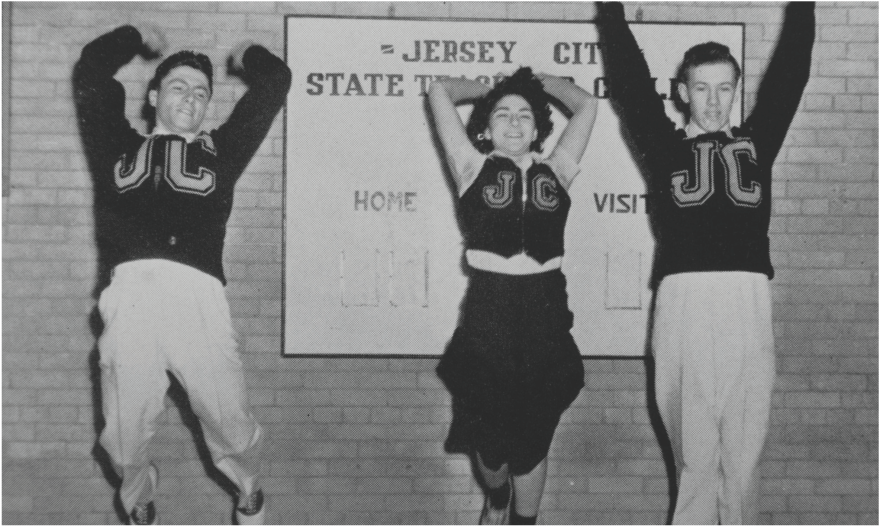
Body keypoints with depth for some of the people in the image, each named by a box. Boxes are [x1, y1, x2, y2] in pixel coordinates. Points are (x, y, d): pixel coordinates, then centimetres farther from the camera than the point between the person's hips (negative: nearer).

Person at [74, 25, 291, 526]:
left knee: (230, 423, 1)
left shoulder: (219, 151, 24)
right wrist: (140, 39, 41)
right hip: (132, 294, 0)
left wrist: (246, 56, 44)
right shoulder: (121, 147, 25)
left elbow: (275, 82, 25)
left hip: (198, 296, 0)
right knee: (125, 434, 3)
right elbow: (92, 71, 26)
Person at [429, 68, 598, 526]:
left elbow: (586, 104, 15)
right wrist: (490, 90, 19)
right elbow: (440, 92, 4)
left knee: (533, 440, 7)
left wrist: (539, 83, 25)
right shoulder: (474, 169, 6)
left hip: (546, 315, 1)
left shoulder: (555, 172, 10)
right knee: (489, 439, 4)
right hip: (487, 315, -1)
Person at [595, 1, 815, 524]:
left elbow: (791, 71, 14)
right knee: (694, 452, -1)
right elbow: (630, 80, 8)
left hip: (748, 304, 1)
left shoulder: (757, 142, 17)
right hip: (684, 300, -1)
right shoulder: (665, 145, 13)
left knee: (743, 452, 3)